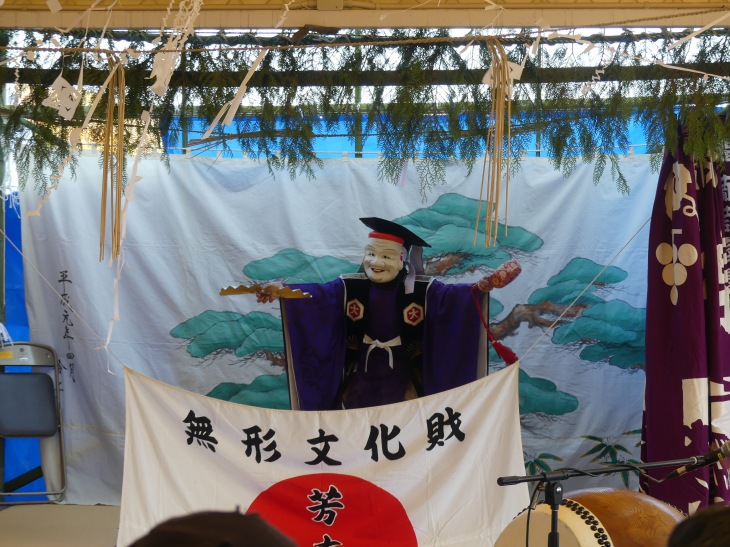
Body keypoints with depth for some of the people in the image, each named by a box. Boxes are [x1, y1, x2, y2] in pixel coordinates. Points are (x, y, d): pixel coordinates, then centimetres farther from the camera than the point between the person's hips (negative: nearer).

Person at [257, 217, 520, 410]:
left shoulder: (421, 289, -10)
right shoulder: (350, 287, -9)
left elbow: (449, 295, -21)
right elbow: (316, 295, -18)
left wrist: (479, 288, -41)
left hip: (402, 371, -1)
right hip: (362, 368, 1)